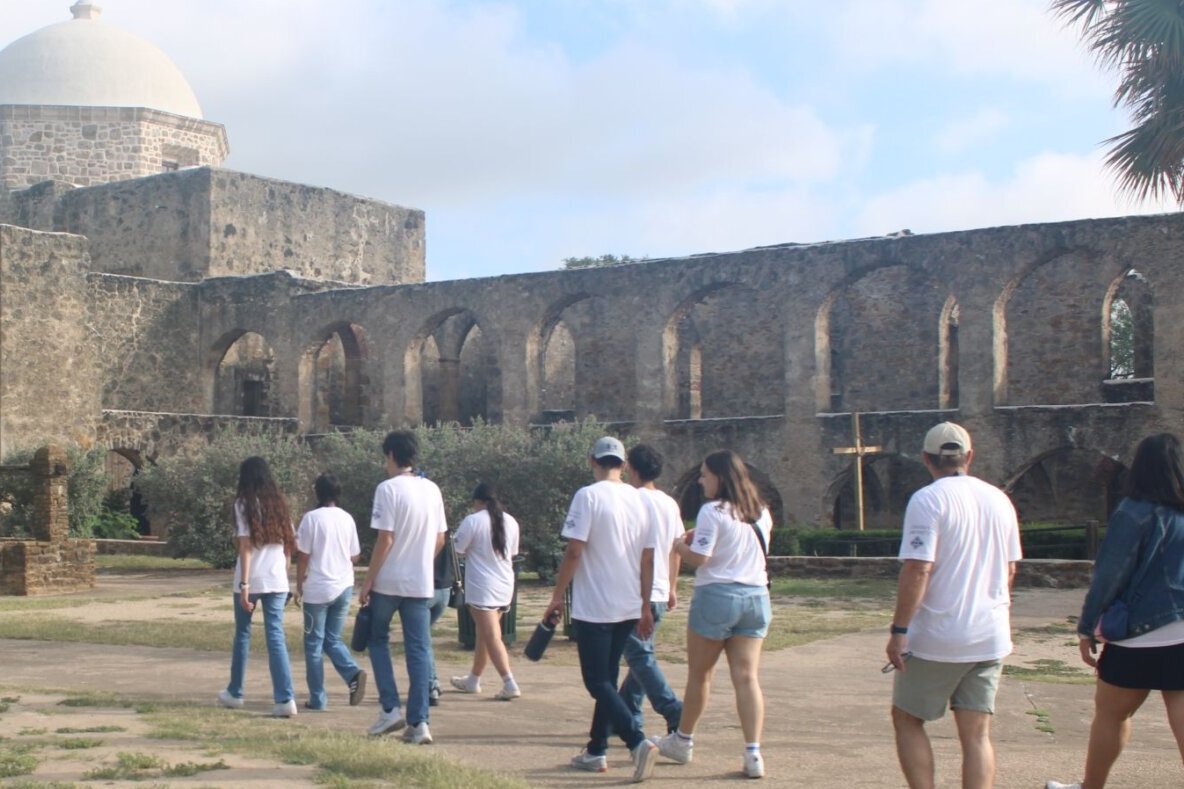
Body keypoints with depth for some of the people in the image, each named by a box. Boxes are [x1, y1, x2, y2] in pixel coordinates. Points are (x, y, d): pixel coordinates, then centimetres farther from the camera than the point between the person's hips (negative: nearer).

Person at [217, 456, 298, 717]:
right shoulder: (278, 503, 11)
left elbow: (245, 546, -10)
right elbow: (288, 544, 10)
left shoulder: (244, 503, -4)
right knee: (276, 636, 1)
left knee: (242, 634, 13)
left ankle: (234, 693, 27)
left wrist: (244, 584, -11)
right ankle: (285, 699, -10)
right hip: (277, 580, 3)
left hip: (251, 580, -3)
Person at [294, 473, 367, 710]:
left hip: (317, 589, -5)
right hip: (344, 587, 5)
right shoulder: (347, 519, 5)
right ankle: (353, 673, -9)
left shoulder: (312, 517, -9)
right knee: (333, 639, 16)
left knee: (314, 644, 5)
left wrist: (299, 585, 2)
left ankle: (317, 698, 6)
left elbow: (303, 555, -9)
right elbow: (355, 556, 11)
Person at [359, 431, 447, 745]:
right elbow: (440, 539, 10)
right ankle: (419, 722, 3)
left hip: (388, 581, -5)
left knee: (378, 640, 15)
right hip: (421, 583, 5)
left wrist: (368, 580, -8)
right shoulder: (432, 489, 7)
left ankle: (391, 708, 7)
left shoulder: (388, 489, -12)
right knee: (419, 649, 5)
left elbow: (385, 539, -15)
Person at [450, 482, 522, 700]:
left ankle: (510, 684, -17)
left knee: (492, 637, -8)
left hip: (482, 588, -7)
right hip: (504, 587, 7)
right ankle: (472, 680, 30)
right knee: (484, 634, 19)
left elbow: (458, 550, -7)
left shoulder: (472, 521, -11)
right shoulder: (511, 522, 7)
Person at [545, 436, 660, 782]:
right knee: (608, 678, 17)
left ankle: (638, 741, -18)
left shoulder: (588, 496, -11)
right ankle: (596, 750, 22)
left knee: (598, 682, -2)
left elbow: (574, 551, -15)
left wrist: (557, 597, -6)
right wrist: (646, 606, 16)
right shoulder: (637, 499, 7)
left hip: (593, 608, -6)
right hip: (628, 608, 6)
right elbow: (648, 558, 9)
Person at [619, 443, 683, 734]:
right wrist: (672, 587, 22)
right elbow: (676, 548, 15)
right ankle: (627, 714, 19)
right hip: (661, 592, 8)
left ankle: (674, 712, -16)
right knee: (640, 655, 15)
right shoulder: (670, 504, 11)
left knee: (640, 656, -6)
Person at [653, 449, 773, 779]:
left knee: (699, 674, 11)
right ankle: (753, 753, -9)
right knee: (747, 677, 1)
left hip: (717, 596, -5)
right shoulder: (761, 512, 10)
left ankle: (682, 741, 27)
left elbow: (698, 558, -16)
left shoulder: (712, 511, -12)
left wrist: (677, 543, 3)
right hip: (756, 597, 5)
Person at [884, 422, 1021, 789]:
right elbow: (1009, 569, 16)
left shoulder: (927, 500, -12)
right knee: (977, 733, 7)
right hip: (991, 637, 5)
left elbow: (918, 569, -20)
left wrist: (899, 630, -16)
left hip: (937, 637, -5)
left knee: (907, 719, 11)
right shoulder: (999, 500, 8)